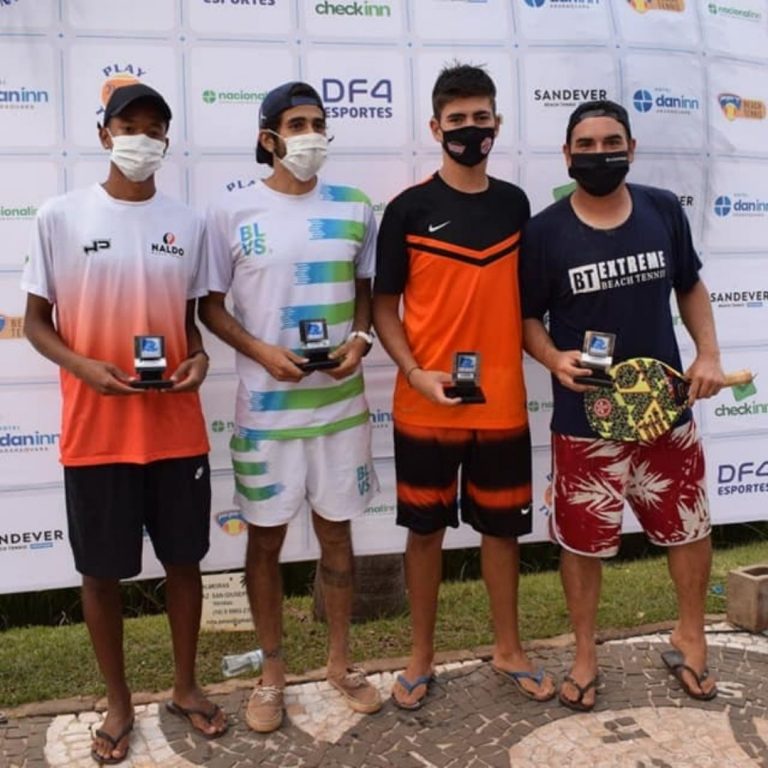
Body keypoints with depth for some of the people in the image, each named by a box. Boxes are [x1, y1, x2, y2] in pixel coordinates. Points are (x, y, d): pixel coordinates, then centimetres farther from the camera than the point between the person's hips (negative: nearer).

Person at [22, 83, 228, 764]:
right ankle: (118, 701, 31)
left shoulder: (188, 223, 4)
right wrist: (84, 367, -17)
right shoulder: (60, 217, -3)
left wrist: (200, 356, -9)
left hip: (177, 427, 2)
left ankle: (186, 685, 34)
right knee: (101, 570, 9)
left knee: (184, 559, 13)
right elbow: (35, 321, 1)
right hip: (96, 430, -2)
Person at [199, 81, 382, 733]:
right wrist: (260, 351, -16)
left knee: (337, 532, 14)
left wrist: (359, 338, -8)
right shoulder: (233, 212, -4)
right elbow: (210, 304, 1)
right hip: (266, 407, -2)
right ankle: (272, 671, 29)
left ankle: (340, 661, 33)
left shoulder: (355, 207, 3)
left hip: (341, 403, 2)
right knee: (266, 537, 10)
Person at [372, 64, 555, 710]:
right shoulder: (409, 209, -5)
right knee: (426, 530, 10)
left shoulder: (514, 204, 6)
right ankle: (421, 656, 28)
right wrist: (416, 372, -16)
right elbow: (383, 306, -3)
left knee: (503, 527, 14)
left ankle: (509, 649, 34)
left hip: (502, 404, 3)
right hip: (426, 407, -3)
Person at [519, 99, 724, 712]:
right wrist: (554, 358, -21)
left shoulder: (664, 211, 0)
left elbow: (690, 286, 13)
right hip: (585, 419, -3)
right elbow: (526, 316, -1)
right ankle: (585, 654, 31)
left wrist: (709, 354, 0)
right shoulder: (545, 231, -8)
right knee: (582, 541, 8)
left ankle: (691, 639, 41)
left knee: (690, 528, 15)